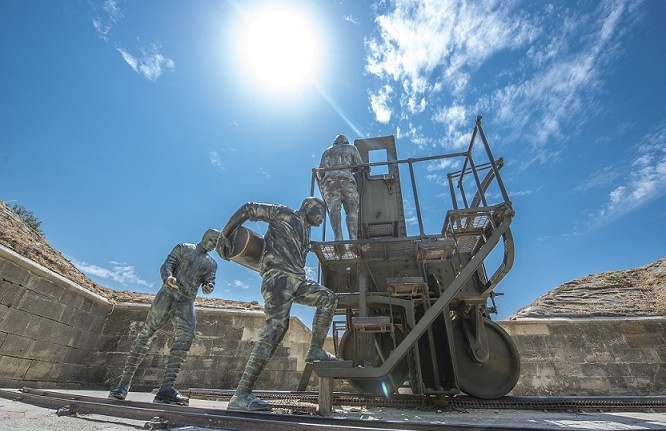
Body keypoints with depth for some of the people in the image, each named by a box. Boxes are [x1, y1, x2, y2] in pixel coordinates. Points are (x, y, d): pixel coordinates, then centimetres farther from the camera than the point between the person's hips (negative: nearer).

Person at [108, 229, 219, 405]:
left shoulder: (212, 264, 19)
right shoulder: (183, 248, 11)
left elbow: (209, 281, 9)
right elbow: (167, 264, 1)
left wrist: (208, 286, -16)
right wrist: (168, 277, -21)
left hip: (186, 302, 2)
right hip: (168, 294, -2)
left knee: (186, 336, -18)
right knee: (146, 334, -2)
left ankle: (166, 388, -21)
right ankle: (124, 382, 10)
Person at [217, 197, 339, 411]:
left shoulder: (306, 234, 29)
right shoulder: (284, 213, 6)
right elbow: (248, 209, 4)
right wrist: (224, 236, 2)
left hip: (297, 280, 9)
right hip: (278, 275, -9)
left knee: (329, 298, 4)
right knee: (276, 327, -20)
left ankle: (315, 350, 6)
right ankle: (241, 395, -18)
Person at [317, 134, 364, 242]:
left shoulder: (327, 151, 33)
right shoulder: (351, 148, 28)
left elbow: (320, 173, 23)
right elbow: (360, 167, 17)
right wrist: (353, 173, 35)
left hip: (329, 181, 2)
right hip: (347, 180, -2)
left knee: (334, 209, -13)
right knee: (352, 210, -7)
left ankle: (338, 237, -34)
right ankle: (353, 239, -26)